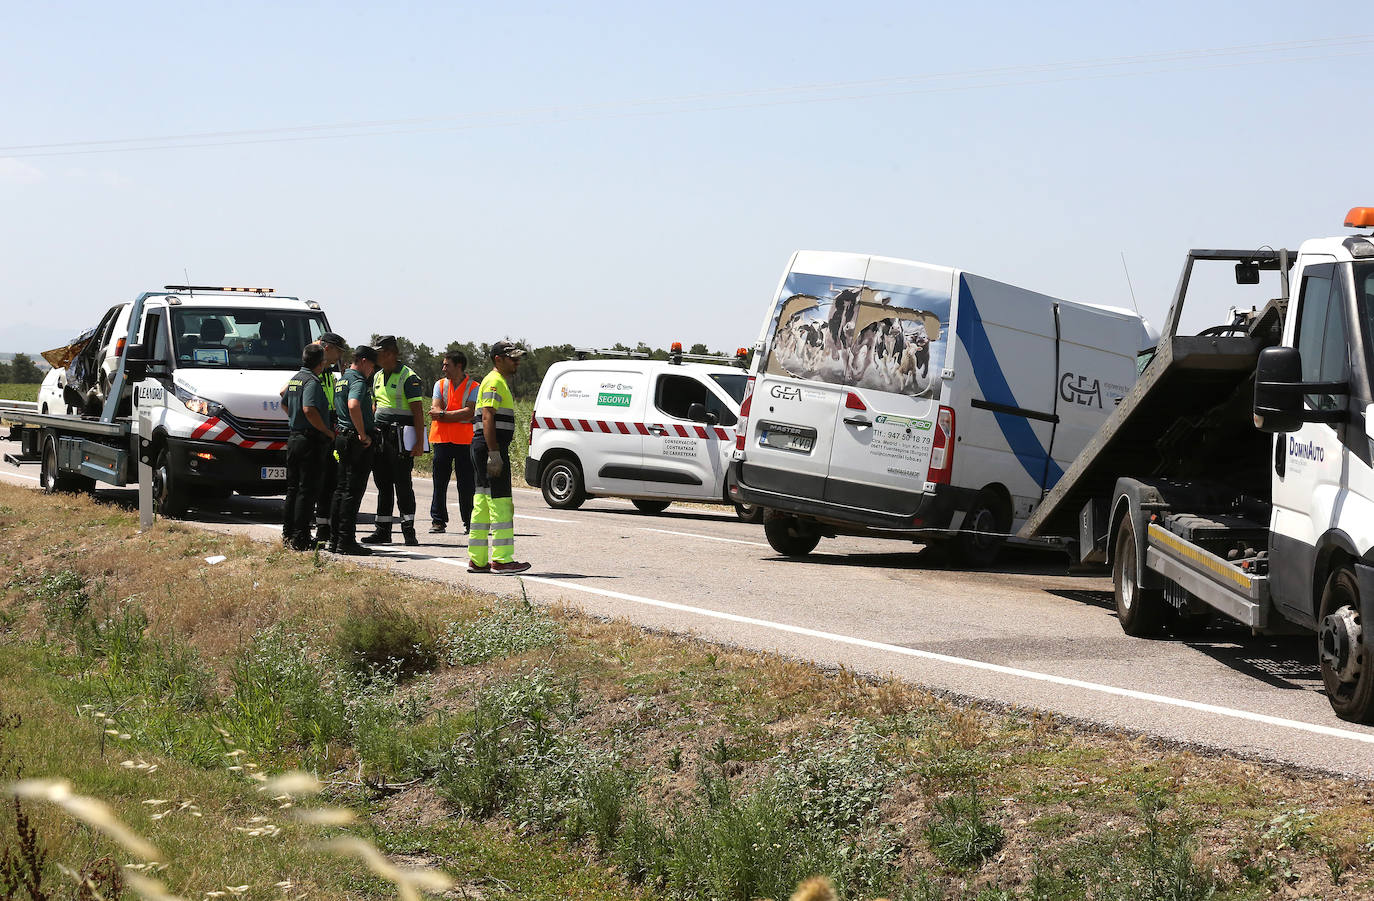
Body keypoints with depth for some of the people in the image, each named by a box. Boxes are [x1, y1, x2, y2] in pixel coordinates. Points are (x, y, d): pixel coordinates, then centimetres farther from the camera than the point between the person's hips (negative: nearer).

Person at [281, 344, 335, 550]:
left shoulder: (294, 379, 14)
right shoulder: (312, 382, -15)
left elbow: (285, 404, 27)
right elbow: (309, 409, -27)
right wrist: (327, 431, -18)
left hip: (294, 438, 9)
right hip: (310, 440, -9)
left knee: (293, 488, 15)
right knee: (307, 489, -7)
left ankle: (288, 534, 20)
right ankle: (299, 539, -9)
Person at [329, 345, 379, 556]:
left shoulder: (343, 379, 18)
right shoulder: (358, 381, -13)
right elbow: (353, 405, -31)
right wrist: (363, 434, -23)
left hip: (342, 437, 10)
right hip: (357, 442, -10)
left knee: (341, 489, 13)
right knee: (353, 491, -7)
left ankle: (335, 539, 16)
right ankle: (346, 541, -7)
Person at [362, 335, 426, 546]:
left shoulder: (408, 377, -8)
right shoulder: (378, 376, 16)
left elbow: (418, 411, -12)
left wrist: (419, 442, -18)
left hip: (400, 437, -8)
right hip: (379, 435, 8)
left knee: (403, 484, -8)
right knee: (383, 485, 10)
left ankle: (409, 531, -5)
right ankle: (383, 530, 14)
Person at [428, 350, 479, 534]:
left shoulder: (473, 388, 2)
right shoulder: (440, 385, 11)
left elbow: (469, 412, -12)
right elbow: (435, 410, -1)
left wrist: (443, 414, -11)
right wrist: (458, 416, -12)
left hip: (464, 441, -2)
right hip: (441, 439, 2)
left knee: (466, 484, -1)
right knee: (440, 482, 2)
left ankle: (469, 521, 7)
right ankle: (438, 521, 7)